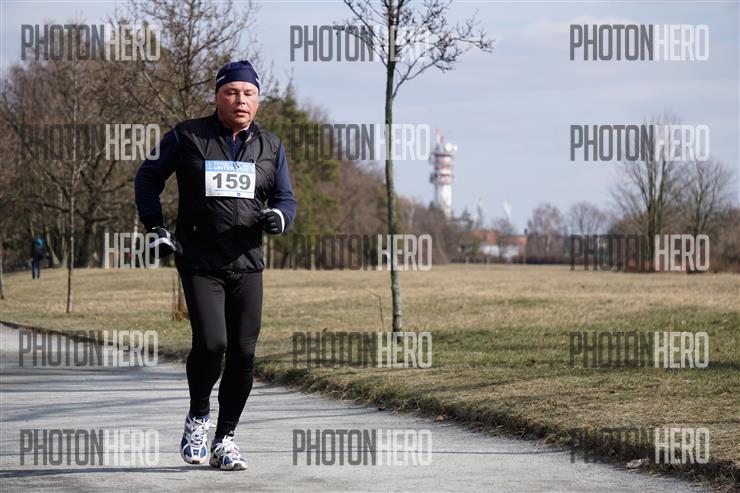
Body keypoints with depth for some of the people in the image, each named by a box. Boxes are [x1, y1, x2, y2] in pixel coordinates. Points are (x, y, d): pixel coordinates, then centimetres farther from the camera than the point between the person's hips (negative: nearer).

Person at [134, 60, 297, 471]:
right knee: (211, 343, -18)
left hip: (247, 265, 3)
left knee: (243, 354, -1)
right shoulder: (187, 137, 0)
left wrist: (278, 216, -10)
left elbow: (286, 199, 14)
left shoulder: (270, 146, 10)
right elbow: (147, 177, 11)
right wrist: (156, 228, 1)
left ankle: (225, 439, 14)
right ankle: (198, 416, 9)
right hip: (199, 263, -3)